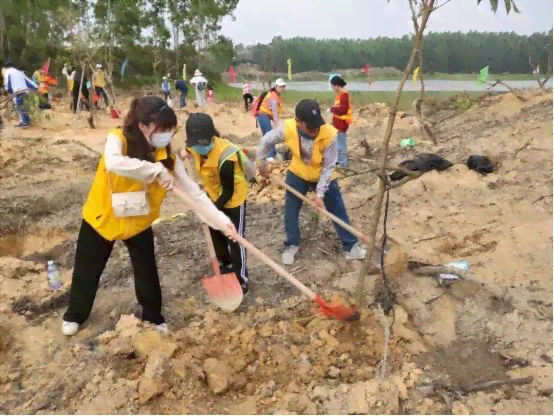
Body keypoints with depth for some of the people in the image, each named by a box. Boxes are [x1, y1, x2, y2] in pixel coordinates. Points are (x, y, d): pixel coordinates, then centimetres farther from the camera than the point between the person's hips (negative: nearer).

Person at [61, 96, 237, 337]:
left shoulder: (167, 155, -15)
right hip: (101, 217, -2)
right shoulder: (118, 139, -25)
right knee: (87, 271, 16)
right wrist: (156, 170, -45)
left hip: (139, 221, 2)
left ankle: (153, 315, 37)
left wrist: (221, 220, -22)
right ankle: (75, 315, 42)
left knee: (147, 272, 11)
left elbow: (193, 191, -15)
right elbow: (113, 163, -49)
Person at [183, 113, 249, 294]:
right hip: (214, 195, 8)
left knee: (234, 239, -1)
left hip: (234, 198, -8)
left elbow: (228, 191, -28)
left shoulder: (225, 157, -37)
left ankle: (241, 279, 12)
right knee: (216, 233, 21)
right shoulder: (194, 147, -16)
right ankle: (225, 264, 44)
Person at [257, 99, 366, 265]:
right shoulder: (287, 128, -31)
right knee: (290, 211, 7)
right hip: (297, 174, 2)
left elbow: (328, 167, -25)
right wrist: (262, 163, 1)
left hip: (323, 176, -1)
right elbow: (266, 141, -10)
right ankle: (291, 246, 29)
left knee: (338, 211, 5)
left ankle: (351, 246, 21)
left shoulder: (329, 135, -35)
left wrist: (320, 193, -26)